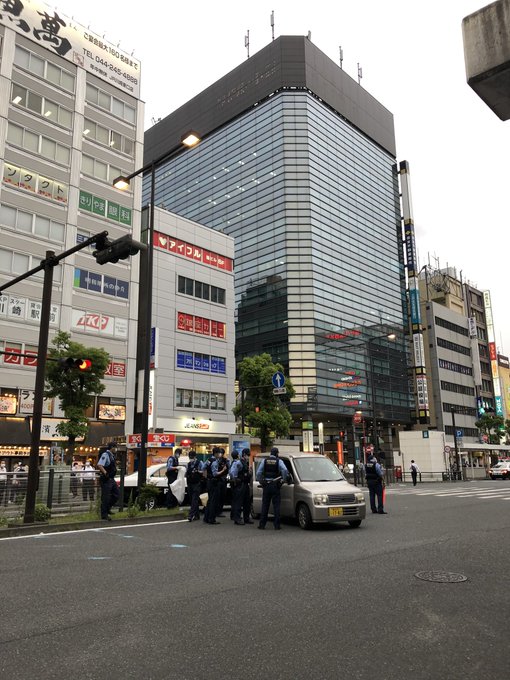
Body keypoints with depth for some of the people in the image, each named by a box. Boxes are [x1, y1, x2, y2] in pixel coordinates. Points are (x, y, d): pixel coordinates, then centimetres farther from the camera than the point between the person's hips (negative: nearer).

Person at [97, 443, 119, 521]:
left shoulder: (111, 455, 13)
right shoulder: (105, 454, -16)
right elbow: (99, 465, -29)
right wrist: (105, 473, -35)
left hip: (111, 479, 10)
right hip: (106, 479, -10)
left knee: (116, 494, 13)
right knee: (106, 497, -2)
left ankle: (108, 509, 26)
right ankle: (104, 515, 6)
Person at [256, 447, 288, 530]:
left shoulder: (264, 461, 4)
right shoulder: (279, 461, -3)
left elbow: (258, 472, 0)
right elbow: (284, 470, -19)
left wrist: (260, 481, 10)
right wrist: (284, 479, -6)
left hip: (266, 485, 2)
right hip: (275, 485, -2)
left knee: (265, 505, 7)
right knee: (276, 505, 3)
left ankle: (262, 524, 8)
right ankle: (276, 525, 2)